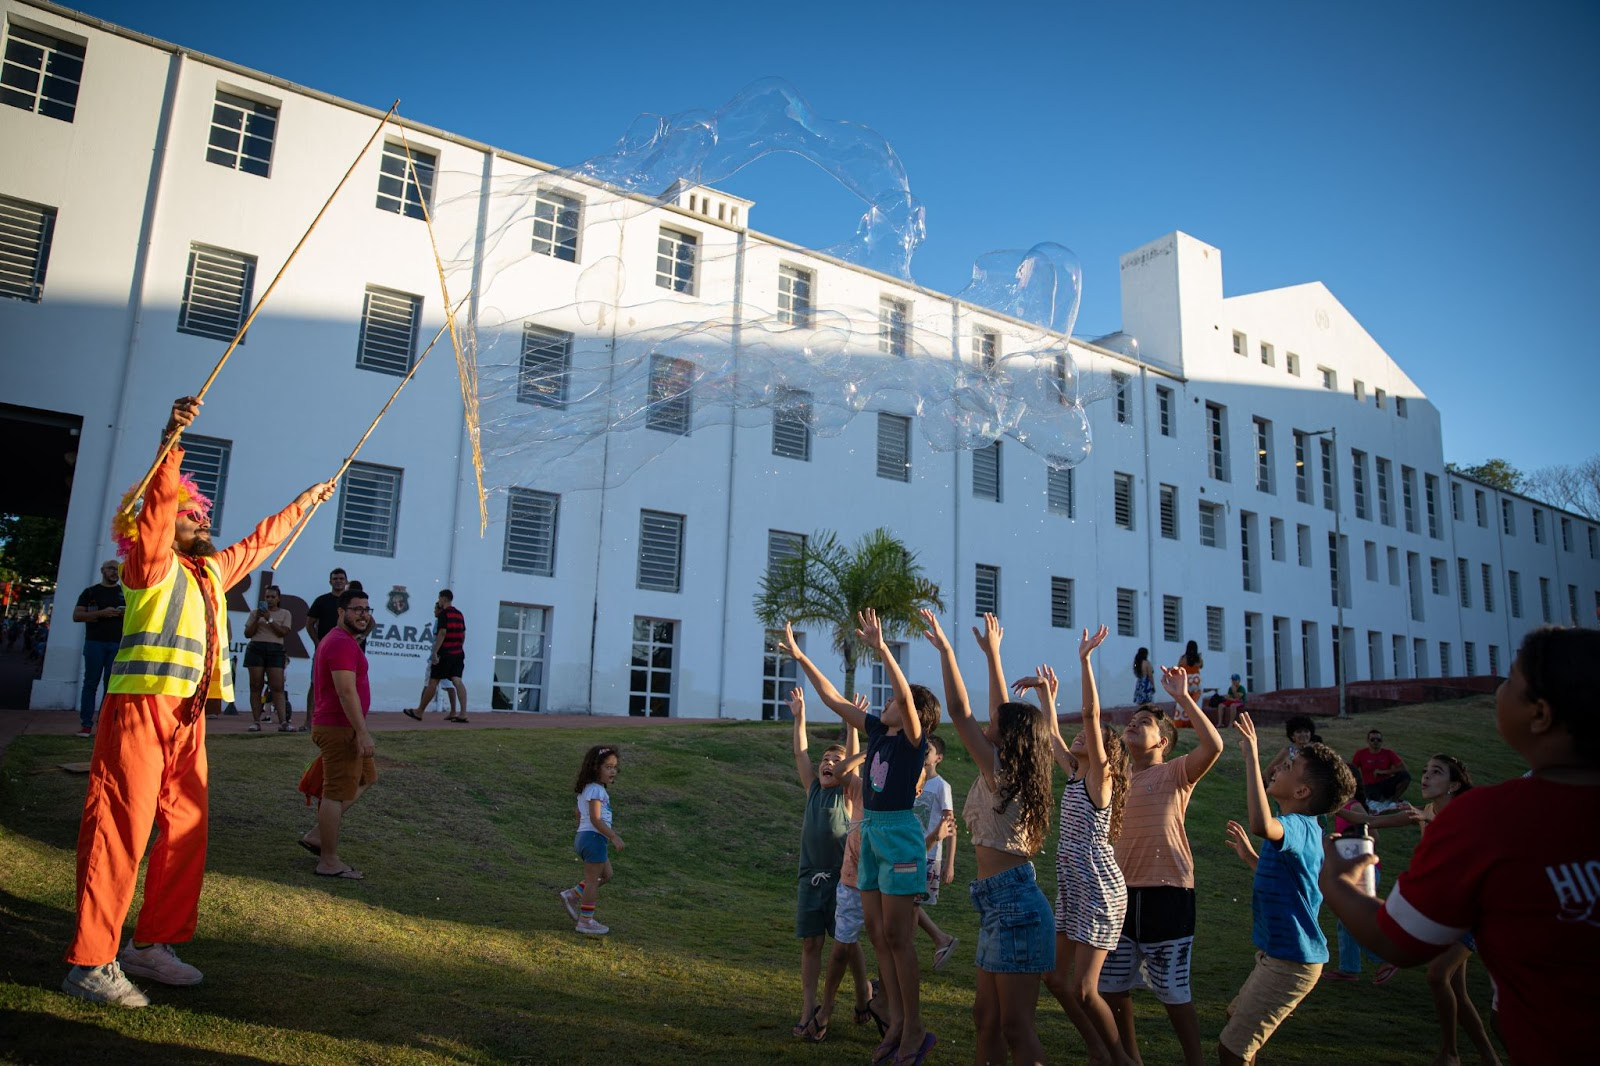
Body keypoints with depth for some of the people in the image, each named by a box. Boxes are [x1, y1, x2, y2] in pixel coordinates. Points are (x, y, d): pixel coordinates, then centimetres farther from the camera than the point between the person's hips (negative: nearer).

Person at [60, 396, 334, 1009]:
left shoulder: (212, 572, 19)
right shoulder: (151, 565, -2)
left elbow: (260, 540, 32)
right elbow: (156, 505, -19)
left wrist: (307, 501, 40)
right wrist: (170, 441, -32)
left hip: (188, 717, 8)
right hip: (141, 708, -8)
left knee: (186, 832, 9)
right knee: (121, 830, -9)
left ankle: (152, 943, 19)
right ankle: (90, 963, -5)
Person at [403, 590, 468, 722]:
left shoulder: (444, 614, -8)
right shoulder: (459, 614, 14)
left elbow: (442, 633, -18)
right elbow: (463, 634, 17)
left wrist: (435, 653, -20)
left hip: (444, 654, -7)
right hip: (458, 654, 7)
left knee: (433, 682, 2)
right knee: (457, 681, -2)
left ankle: (419, 712, 13)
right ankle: (463, 713, -13)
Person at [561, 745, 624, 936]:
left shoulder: (587, 789, 15)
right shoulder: (596, 790, -16)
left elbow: (579, 815, 24)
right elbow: (595, 819, -23)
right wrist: (614, 837, -24)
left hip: (583, 836, 10)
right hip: (594, 837, -10)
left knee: (606, 875, 18)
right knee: (593, 880, -1)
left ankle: (572, 895, 18)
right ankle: (586, 921, 7)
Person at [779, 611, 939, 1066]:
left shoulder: (913, 739, -10)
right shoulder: (878, 731, 9)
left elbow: (906, 694, -29)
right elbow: (833, 699, 12)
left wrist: (880, 648, -36)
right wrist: (801, 658, 11)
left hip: (899, 835, -8)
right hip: (871, 833, 8)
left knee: (897, 938, -2)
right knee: (878, 935, 11)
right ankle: (896, 1024, 20)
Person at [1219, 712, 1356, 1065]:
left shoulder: (1297, 826, -23)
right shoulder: (1305, 828, 8)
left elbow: (1261, 824, -48)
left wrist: (1252, 757, -44)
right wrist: (1250, 857, 25)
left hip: (1289, 960, -10)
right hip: (1281, 953, 10)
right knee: (1237, 1018, 27)